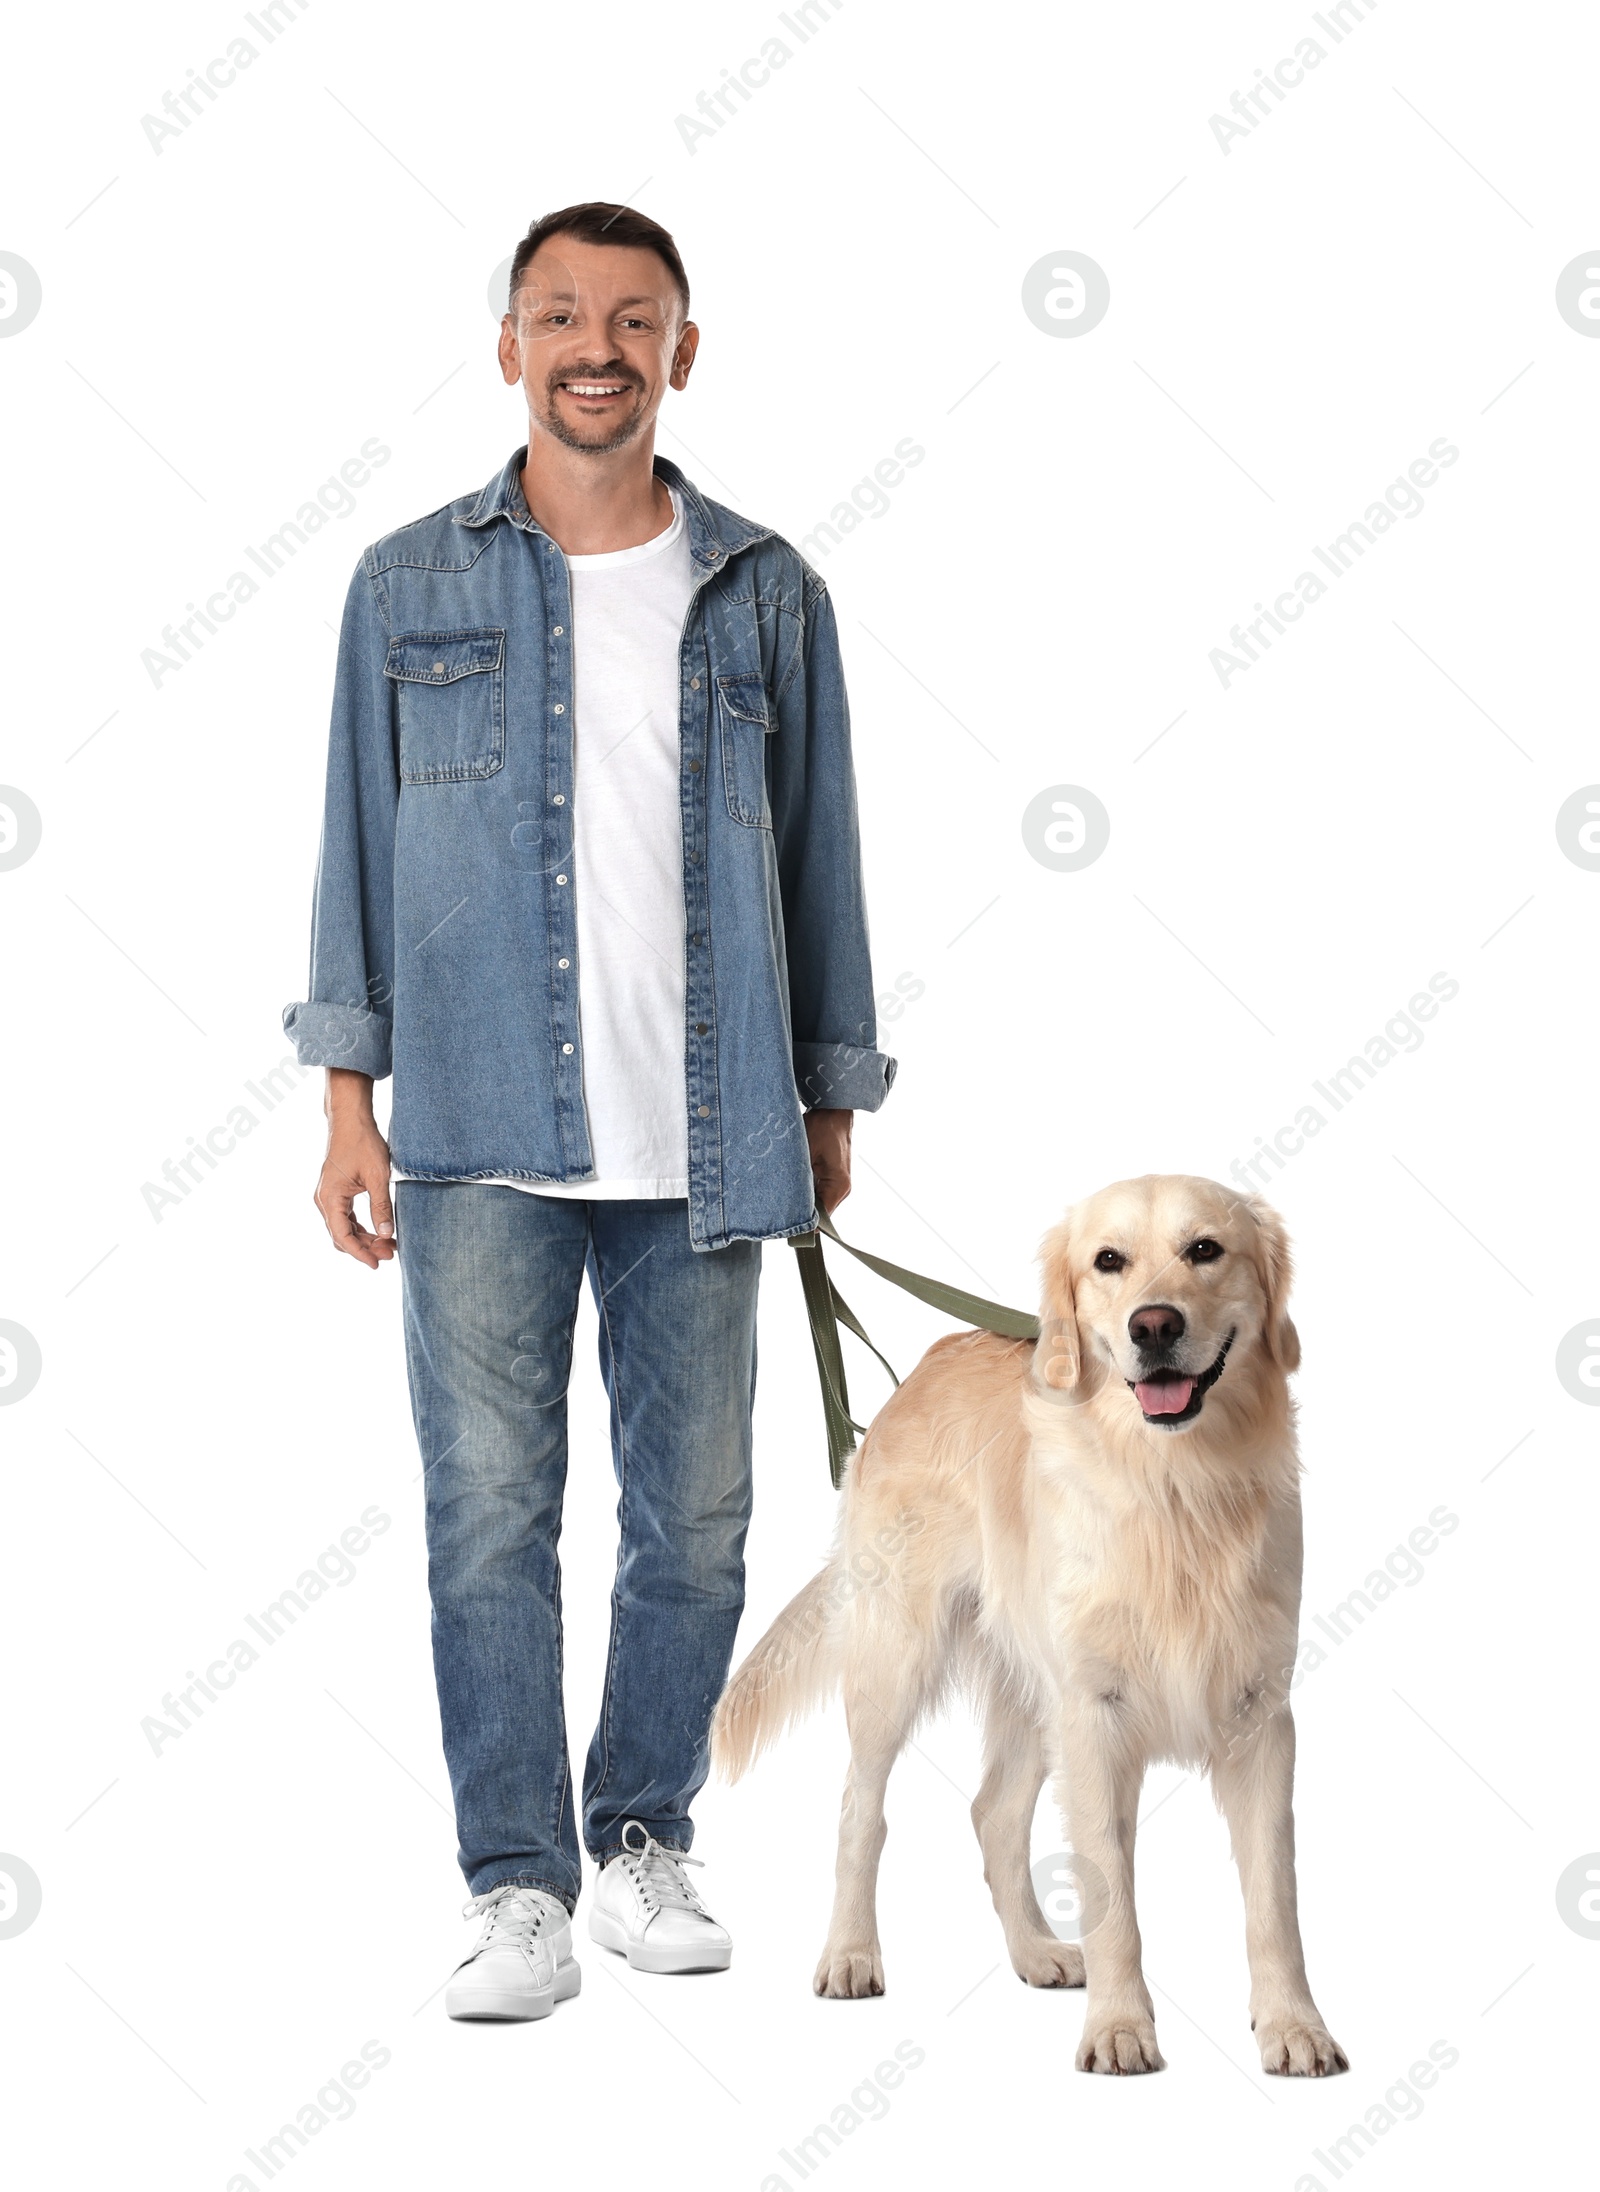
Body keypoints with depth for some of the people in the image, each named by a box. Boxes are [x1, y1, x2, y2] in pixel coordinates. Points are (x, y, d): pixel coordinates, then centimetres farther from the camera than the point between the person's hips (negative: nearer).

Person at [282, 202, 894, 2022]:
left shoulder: (766, 595, 9)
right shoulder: (409, 586, 7)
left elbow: (817, 853, 13)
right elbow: (358, 839, 8)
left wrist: (831, 1100, 12)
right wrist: (348, 1099, 2)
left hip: (700, 1135, 1)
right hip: (480, 1132, -1)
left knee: (695, 1515, 6)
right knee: (490, 1511, -2)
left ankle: (645, 1839, 23)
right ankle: (518, 1888, 6)